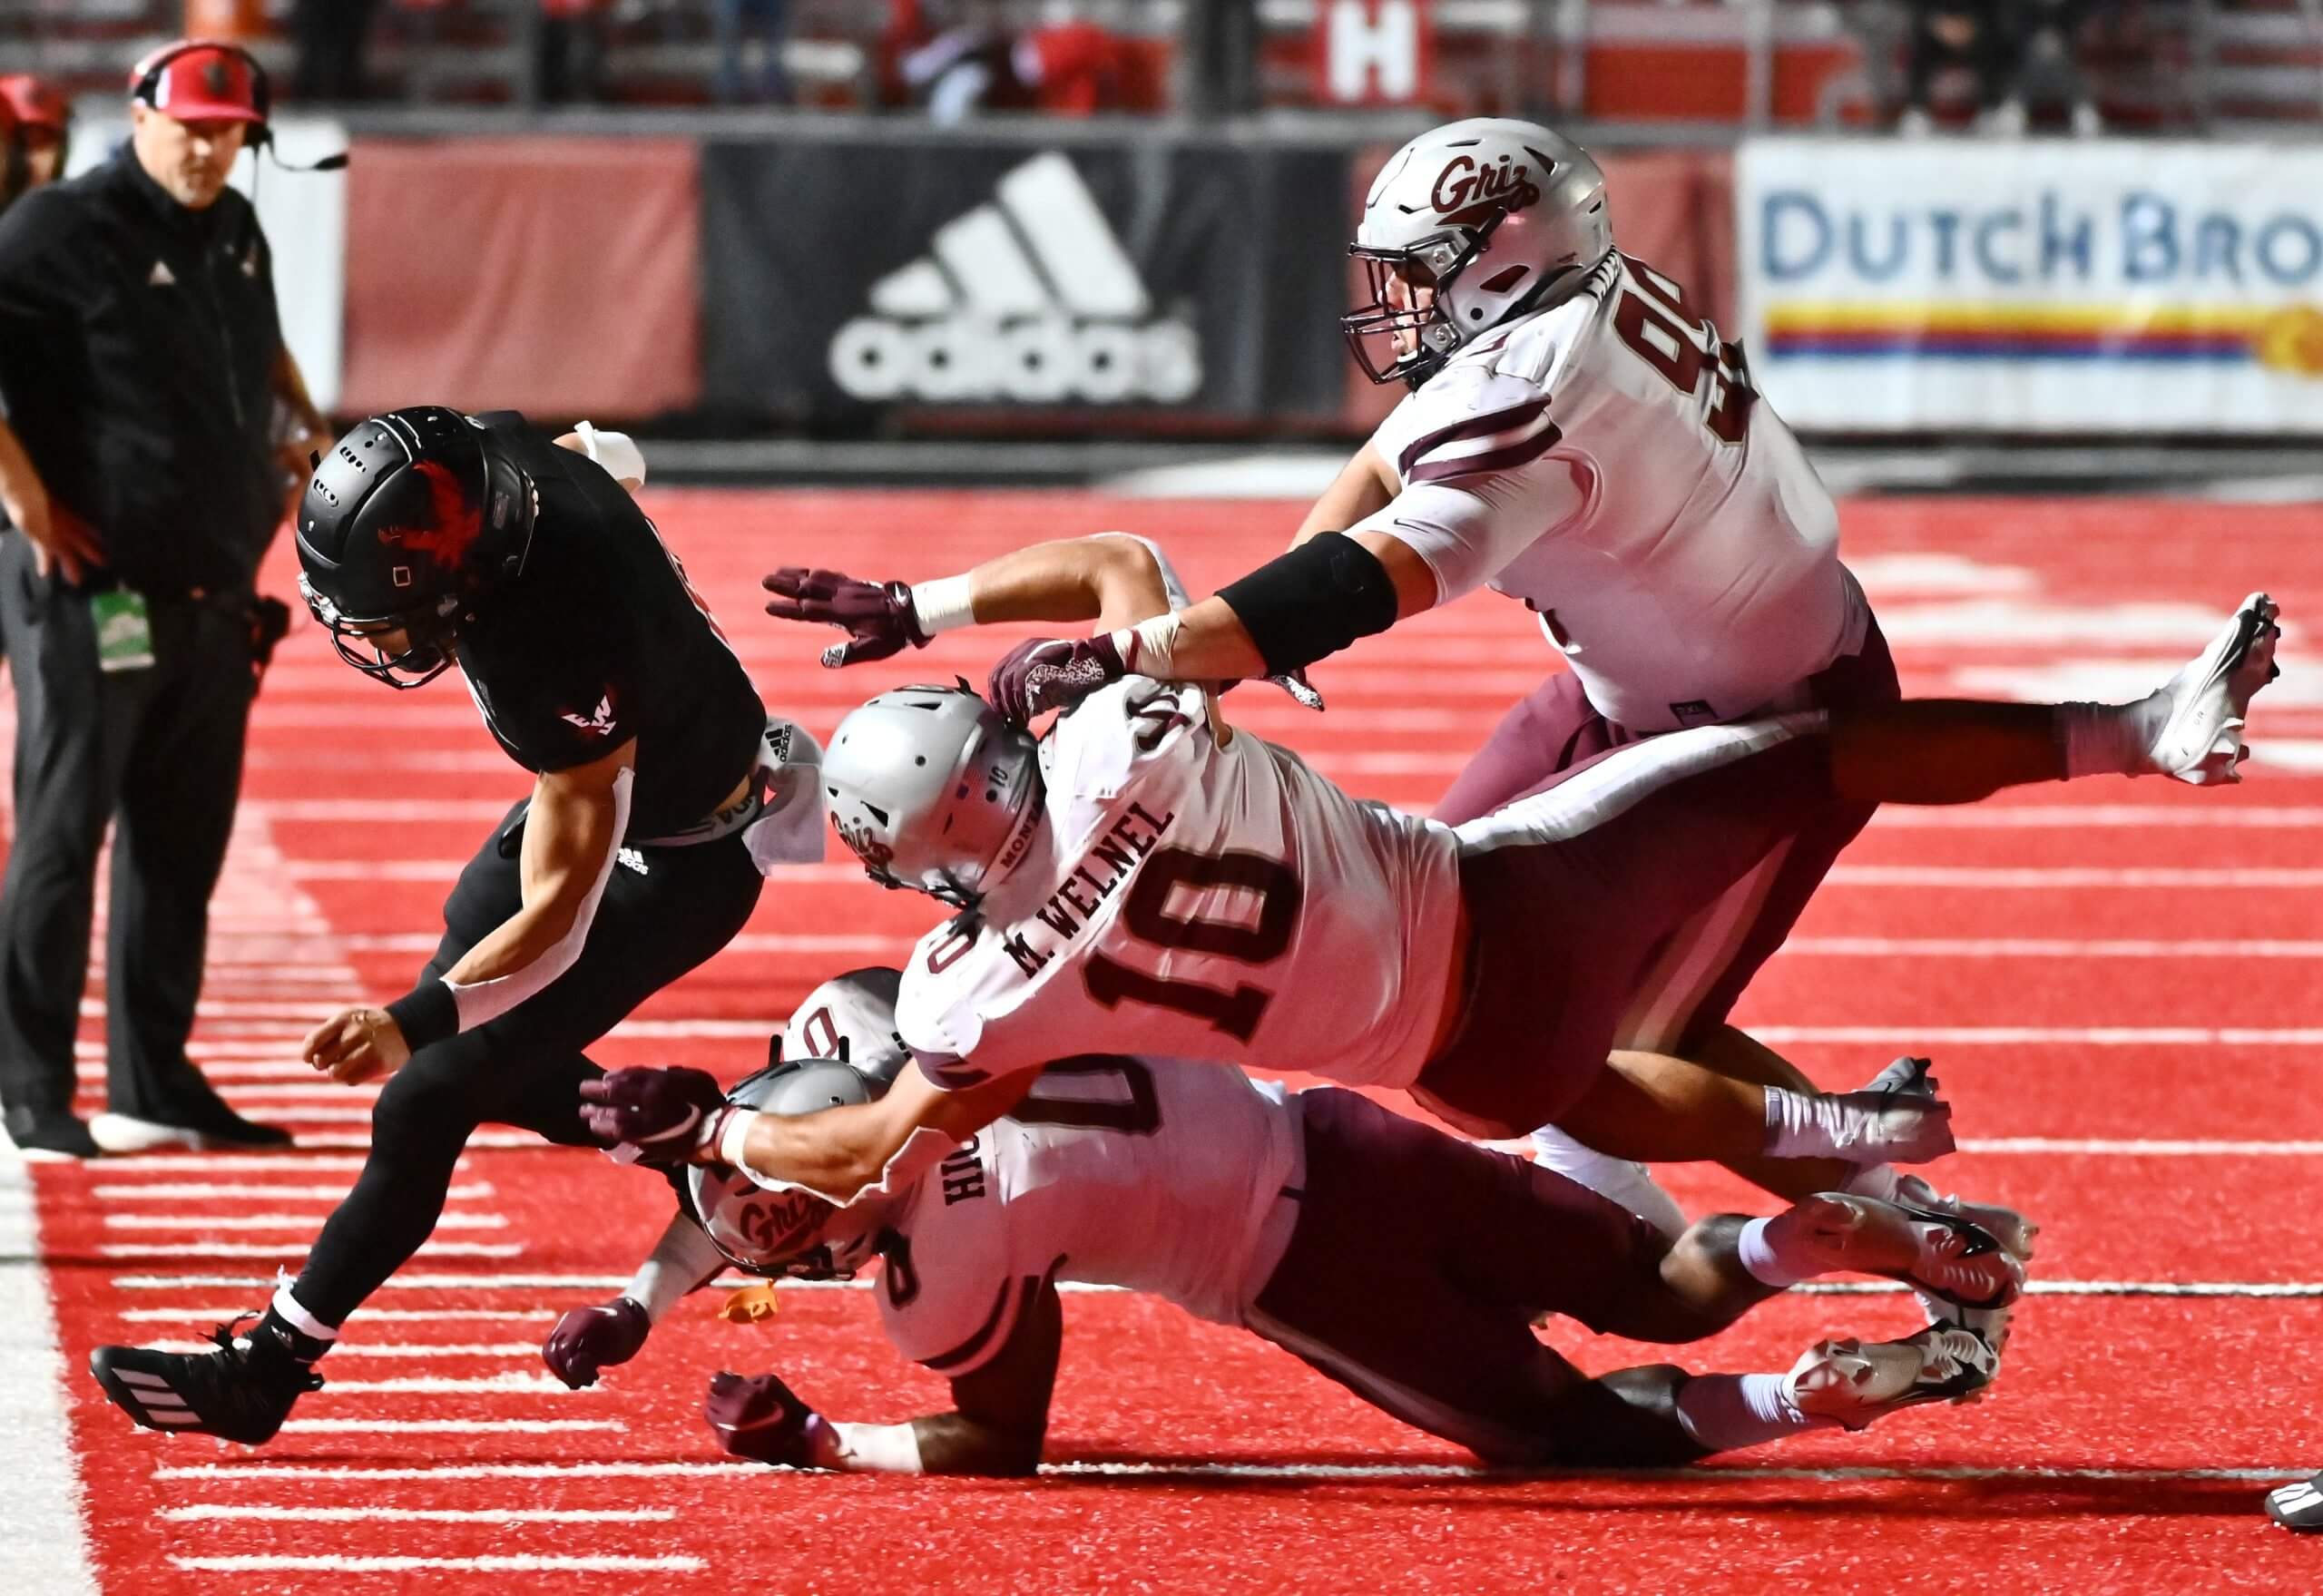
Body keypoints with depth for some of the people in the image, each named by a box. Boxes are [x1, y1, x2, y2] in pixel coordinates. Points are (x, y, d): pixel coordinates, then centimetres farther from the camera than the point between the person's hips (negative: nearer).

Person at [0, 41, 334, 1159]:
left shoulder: (235, 233, 14)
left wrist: (302, 419, 15)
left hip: (214, 595, 8)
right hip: (89, 593, -8)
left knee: (182, 847, 11)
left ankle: (155, 1087, 19)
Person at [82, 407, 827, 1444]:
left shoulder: (564, 669, -42)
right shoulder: (492, 457, -23)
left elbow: (560, 916, -34)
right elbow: (613, 459, 3)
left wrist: (415, 1024, -44)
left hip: (674, 866, -9)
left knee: (430, 1097, -8)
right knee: (478, 1045, 18)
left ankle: (262, 1373, 1)